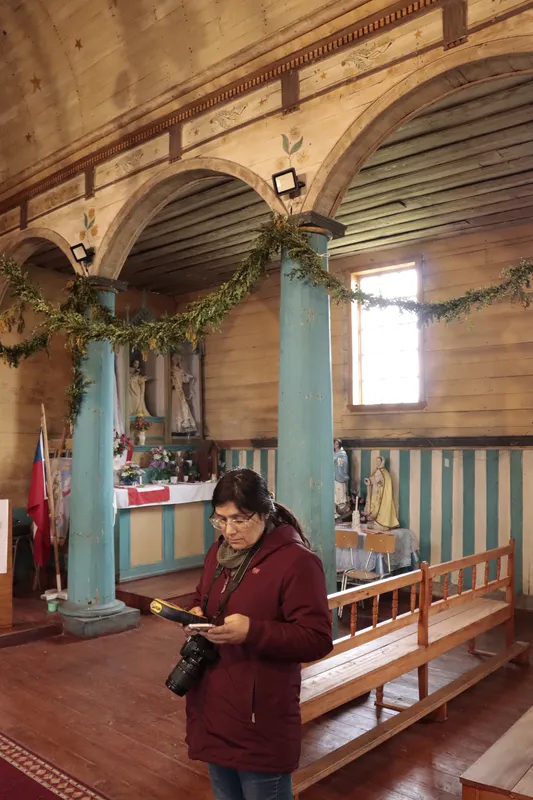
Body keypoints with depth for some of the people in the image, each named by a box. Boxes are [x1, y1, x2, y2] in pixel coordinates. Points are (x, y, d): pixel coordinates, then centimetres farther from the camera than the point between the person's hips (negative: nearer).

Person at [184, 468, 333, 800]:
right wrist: (196, 615, -3)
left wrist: (252, 632, -29)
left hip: (261, 722, -7)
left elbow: (318, 639, -20)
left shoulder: (296, 561, -18)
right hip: (213, 712, 7)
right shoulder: (218, 553, 6)